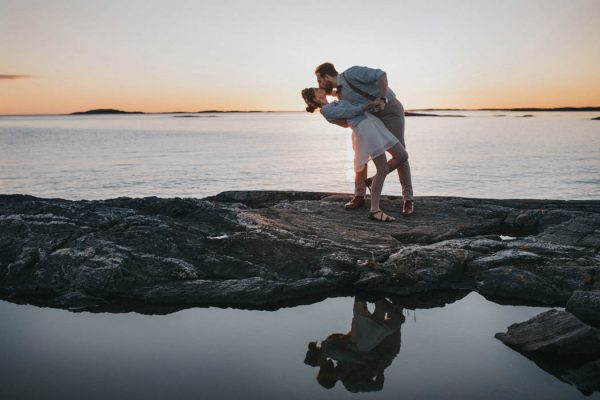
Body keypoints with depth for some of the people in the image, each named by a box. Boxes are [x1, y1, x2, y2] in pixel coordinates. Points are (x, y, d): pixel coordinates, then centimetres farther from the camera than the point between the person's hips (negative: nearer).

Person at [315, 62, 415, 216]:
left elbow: (381, 74, -22)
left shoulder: (351, 73, -18)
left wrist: (382, 98, -28)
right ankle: (359, 196, 5)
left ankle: (408, 199, -7)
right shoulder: (341, 95, 6)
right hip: (374, 117, 8)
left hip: (391, 109, -7)